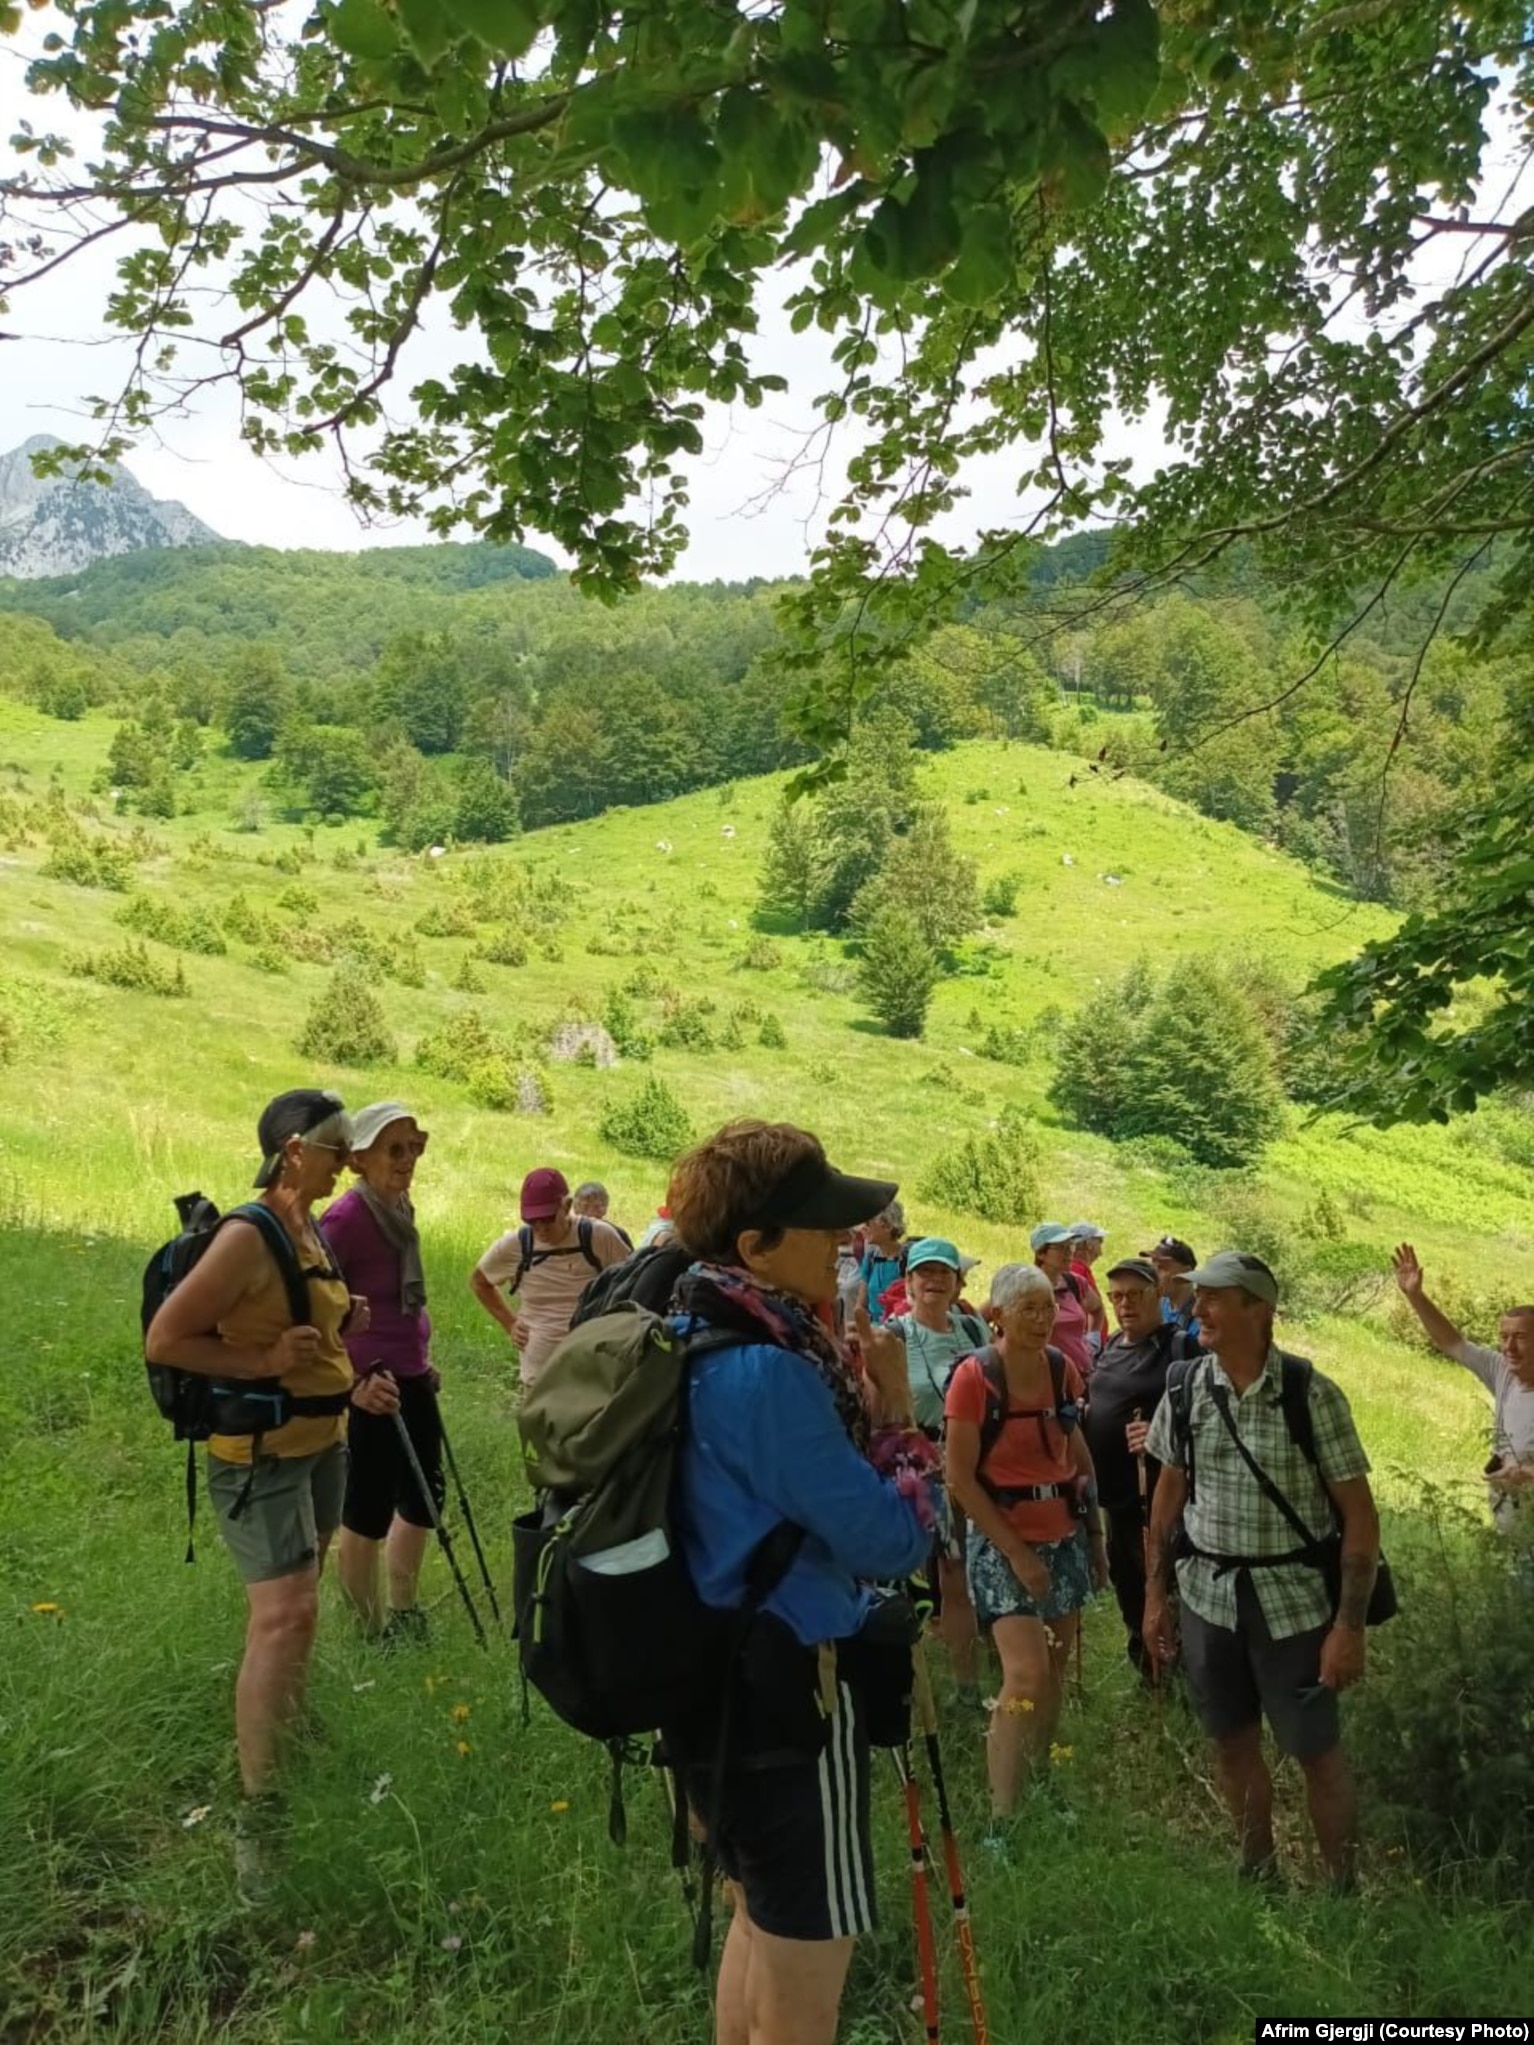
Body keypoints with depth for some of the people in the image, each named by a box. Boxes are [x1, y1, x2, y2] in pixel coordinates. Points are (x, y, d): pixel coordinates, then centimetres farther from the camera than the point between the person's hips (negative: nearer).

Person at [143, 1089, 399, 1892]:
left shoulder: (313, 1231, 6)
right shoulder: (249, 1236, -21)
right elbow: (164, 1339, -20)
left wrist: (351, 1389, 5)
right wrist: (265, 1361, -25)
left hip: (322, 1443, 9)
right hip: (260, 1453, -9)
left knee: (294, 1609, 20)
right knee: (286, 1615, -14)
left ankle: (283, 1738, 39)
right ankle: (256, 1814, -4)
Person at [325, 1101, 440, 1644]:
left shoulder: (399, 1209, 6)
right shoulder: (347, 1217, -18)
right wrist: (355, 1376, -22)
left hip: (411, 1377, 9)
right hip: (372, 1384, -9)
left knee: (423, 1494, 18)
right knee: (370, 1508, 3)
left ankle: (404, 1614, 34)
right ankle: (369, 1626, 20)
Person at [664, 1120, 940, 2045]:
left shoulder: (694, 1344, 3)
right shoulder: (769, 1372, -26)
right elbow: (890, 1539, -21)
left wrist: (854, 1402, 0)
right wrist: (897, 1412, -9)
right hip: (791, 1691, -9)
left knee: (760, 1922, 27)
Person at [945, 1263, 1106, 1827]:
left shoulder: (1062, 1368, 1)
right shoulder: (975, 1376, -16)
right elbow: (960, 1478, -14)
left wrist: (1095, 1532, 13)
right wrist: (1017, 1552, -14)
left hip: (1064, 1536, 6)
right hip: (1003, 1540, -6)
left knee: (1055, 1672, 12)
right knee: (1026, 1675, -13)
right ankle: (1002, 1818, -2)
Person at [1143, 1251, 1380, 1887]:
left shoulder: (1312, 1395, -13)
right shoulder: (1185, 1389, -3)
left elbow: (1359, 1514, -9)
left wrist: (1349, 1623, -13)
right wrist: (1156, 1592, 8)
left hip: (1293, 1600, -3)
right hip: (1207, 1594, 4)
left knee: (1317, 1752, 8)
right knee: (1232, 1745, 16)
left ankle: (1343, 1888, 30)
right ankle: (1258, 1873, 37)